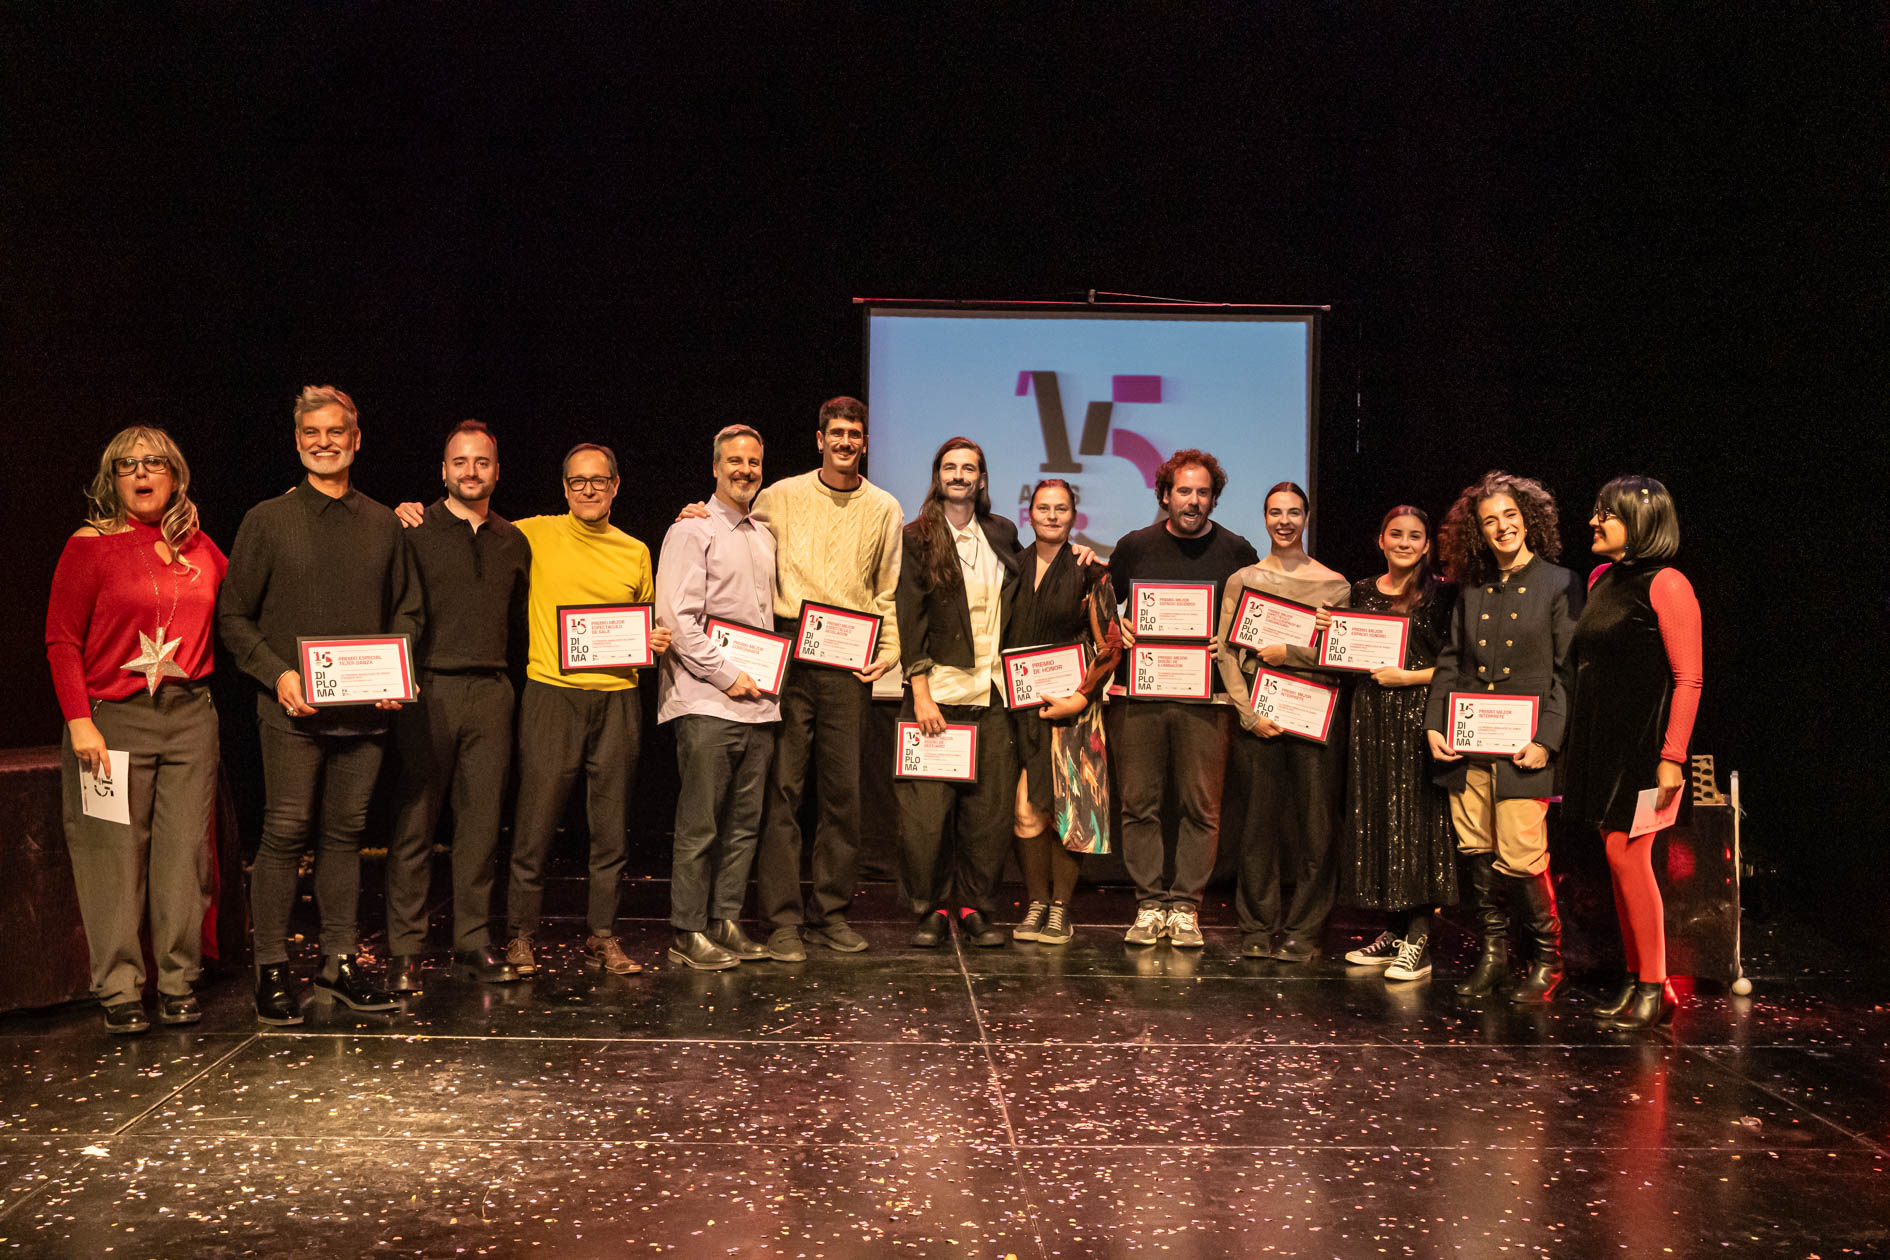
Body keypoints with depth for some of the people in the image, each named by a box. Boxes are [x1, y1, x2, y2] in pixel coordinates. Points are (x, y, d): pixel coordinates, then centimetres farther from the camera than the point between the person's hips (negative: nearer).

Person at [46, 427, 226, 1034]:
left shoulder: (199, 547, 12)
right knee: (116, 858, -1)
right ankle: (120, 991, 8)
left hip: (189, 716, 3)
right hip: (113, 717, -3)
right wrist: (79, 722, -11)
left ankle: (179, 983, 12)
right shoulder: (90, 545, 0)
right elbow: (62, 642, -2)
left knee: (184, 855, 3)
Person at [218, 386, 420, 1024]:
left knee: (345, 833, 8)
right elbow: (234, 617, 3)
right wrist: (278, 673, -11)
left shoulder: (384, 525, 12)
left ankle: (340, 961, 16)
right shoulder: (268, 521, 4)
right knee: (285, 833, -5)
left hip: (364, 708, 3)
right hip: (293, 709, -3)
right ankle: (272, 967, 3)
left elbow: (406, 611, 17)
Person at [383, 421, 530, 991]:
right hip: (429, 688, -4)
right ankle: (404, 949, 5)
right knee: (414, 822, -1)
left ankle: (474, 943, 13)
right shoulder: (415, 531, 1)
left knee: (482, 822, 6)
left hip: (491, 691, 4)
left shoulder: (513, 541, 14)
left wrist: (500, 664, 12)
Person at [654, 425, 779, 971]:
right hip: (707, 702, -7)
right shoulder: (692, 532, -3)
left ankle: (725, 921, 16)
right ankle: (688, 933, 2)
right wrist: (726, 674, -13)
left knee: (744, 821, 8)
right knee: (699, 824, -5)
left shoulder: (765, 538, 19)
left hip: (758, 701, 7)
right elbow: (678, 618, -11)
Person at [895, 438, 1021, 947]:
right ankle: (929, 908, 8)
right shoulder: (918, 538, 2)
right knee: (927, 806, -5)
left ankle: (974, 907, 13)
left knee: (988, 806, 2)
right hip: (939, 690, -3)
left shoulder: (1002, 534, 15)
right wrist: (920, 694, -10)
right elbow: (911, 619, -3)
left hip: (992, 693, 4)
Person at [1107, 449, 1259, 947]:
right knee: (1139, 803, 1)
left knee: (1201, 807, 0)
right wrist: (1114, 633, -1)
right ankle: (1149, 904, 10)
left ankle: (1185, 907, 9)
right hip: (1140, 694, 1)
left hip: (1205, 699, -1)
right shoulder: (1134, 547, 9)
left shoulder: (1236, 551, 6)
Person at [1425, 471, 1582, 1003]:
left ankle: (1547, 958, 11)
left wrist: (1546, 739, -13)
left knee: (1519, 860, -8)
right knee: (1475, 854, 7)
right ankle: (1493, 951, 23)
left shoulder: (1559, 585, 0)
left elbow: (1570, 671, -5)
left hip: (1522, 747, -5)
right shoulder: (1471, 589, 14)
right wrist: (1434, 725, 5)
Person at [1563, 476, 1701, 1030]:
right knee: (1619, 859, 9)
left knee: (1627, 854, -9)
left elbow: (1688, 679, -14)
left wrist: (1672, 757, -19)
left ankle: (1653, 988, 0)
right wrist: (1573, 743, 16)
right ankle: (1637, 981, 17)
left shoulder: (1665, 584, -11)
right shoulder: (1603, 580, 13)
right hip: (1603, 741, 8)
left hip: (1645, 742, -8)